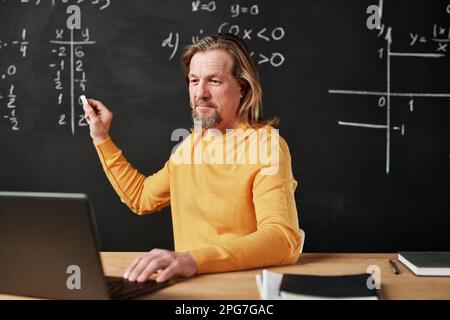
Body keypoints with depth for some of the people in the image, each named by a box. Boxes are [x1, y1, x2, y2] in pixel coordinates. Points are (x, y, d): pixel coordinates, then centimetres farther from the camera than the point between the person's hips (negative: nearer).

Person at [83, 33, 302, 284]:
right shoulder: (193, 142, 9)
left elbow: (284, 239, -26)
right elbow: (141, 197, 21)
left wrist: (194, 260, -37)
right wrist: (102, 139, 16)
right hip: (189, 282, 5)